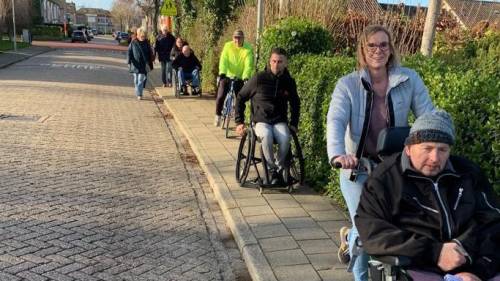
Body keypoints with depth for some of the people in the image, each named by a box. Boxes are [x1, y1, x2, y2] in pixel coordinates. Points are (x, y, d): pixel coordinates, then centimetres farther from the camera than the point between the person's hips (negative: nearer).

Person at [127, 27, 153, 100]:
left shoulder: (146, 43, 2)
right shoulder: (133, 43, -1)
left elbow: (150, 54, 8)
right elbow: (129, 53, 0)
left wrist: (150, 64, 7)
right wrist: (129, 62, -10)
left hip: (143, 65, -1)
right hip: (135, 65, 1)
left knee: (141, 80, -8)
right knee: (136, 80, 11)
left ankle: (139, 94, -7)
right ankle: (138, 93, 28)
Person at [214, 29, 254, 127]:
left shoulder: (248, 49, -10)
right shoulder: (228, 46, -6)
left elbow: (248, 65, -19)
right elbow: (223, 60, -16)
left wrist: (246, 77, -34)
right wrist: (222, 72, -32)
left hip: (240, 78, 0)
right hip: (227, 76, 0)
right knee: (220, 96, -9)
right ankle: (218, 115, 13)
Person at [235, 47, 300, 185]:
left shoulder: (289, 82, 4)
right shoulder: (259, 78, -6)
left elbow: (295, 104, 22)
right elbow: (240, 97, 4)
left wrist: (294, 124, 11)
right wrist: (239, 122, 0)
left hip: (280, 121, 2)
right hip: (261, 121, -2)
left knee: (285, 138, -33)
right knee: (266, 136, -36)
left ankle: (279, 166, -8)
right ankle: (273, 170, -17)